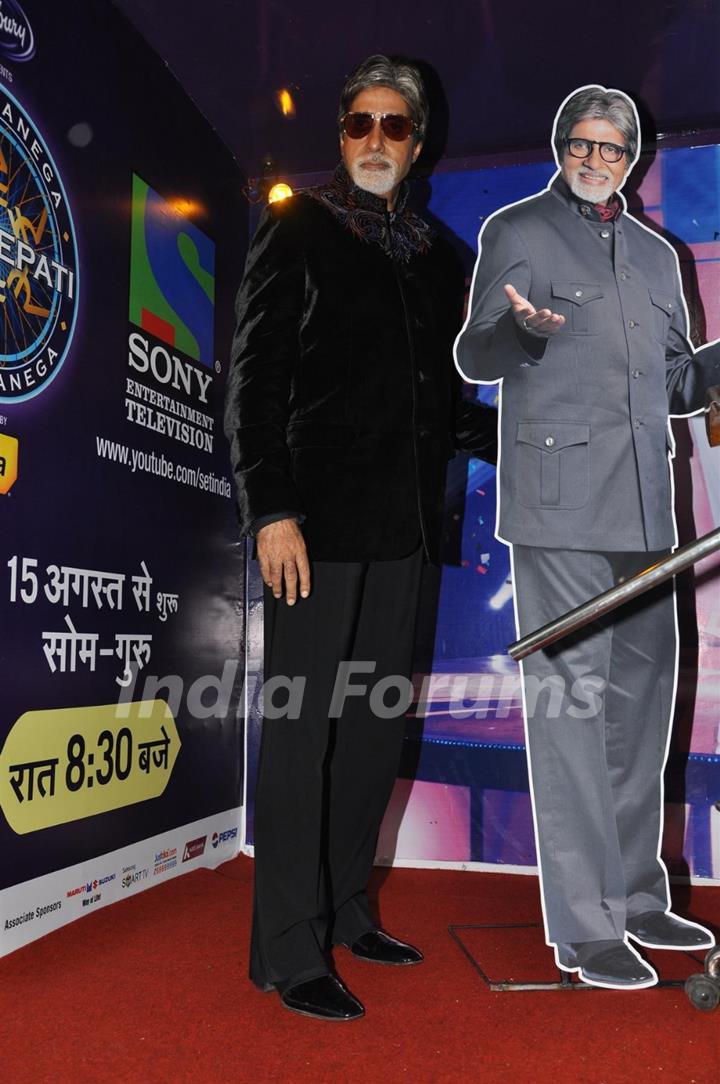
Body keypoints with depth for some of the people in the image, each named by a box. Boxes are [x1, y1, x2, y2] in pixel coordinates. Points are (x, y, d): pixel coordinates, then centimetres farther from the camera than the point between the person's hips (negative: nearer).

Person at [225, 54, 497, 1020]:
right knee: (302, 726, -2)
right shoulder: (297, 232, 3)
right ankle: (290, 950, 12)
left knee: (376, 724, 11)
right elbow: (255, 379, -5)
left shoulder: (438, 258, 18)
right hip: (318, 518, -6)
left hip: (401, 524, 6)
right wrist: (269, 510, -14)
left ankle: (343, 910, 28)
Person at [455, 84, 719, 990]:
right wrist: (518, 327, -21)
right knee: (569, 703, -6)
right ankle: (583, 925, 5)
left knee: (642, 701, 11)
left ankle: (636, 897, 26)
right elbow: (471, 357, 0)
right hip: (559, 505, -6)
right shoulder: (515, 230, 8)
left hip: (643, 508, 6)